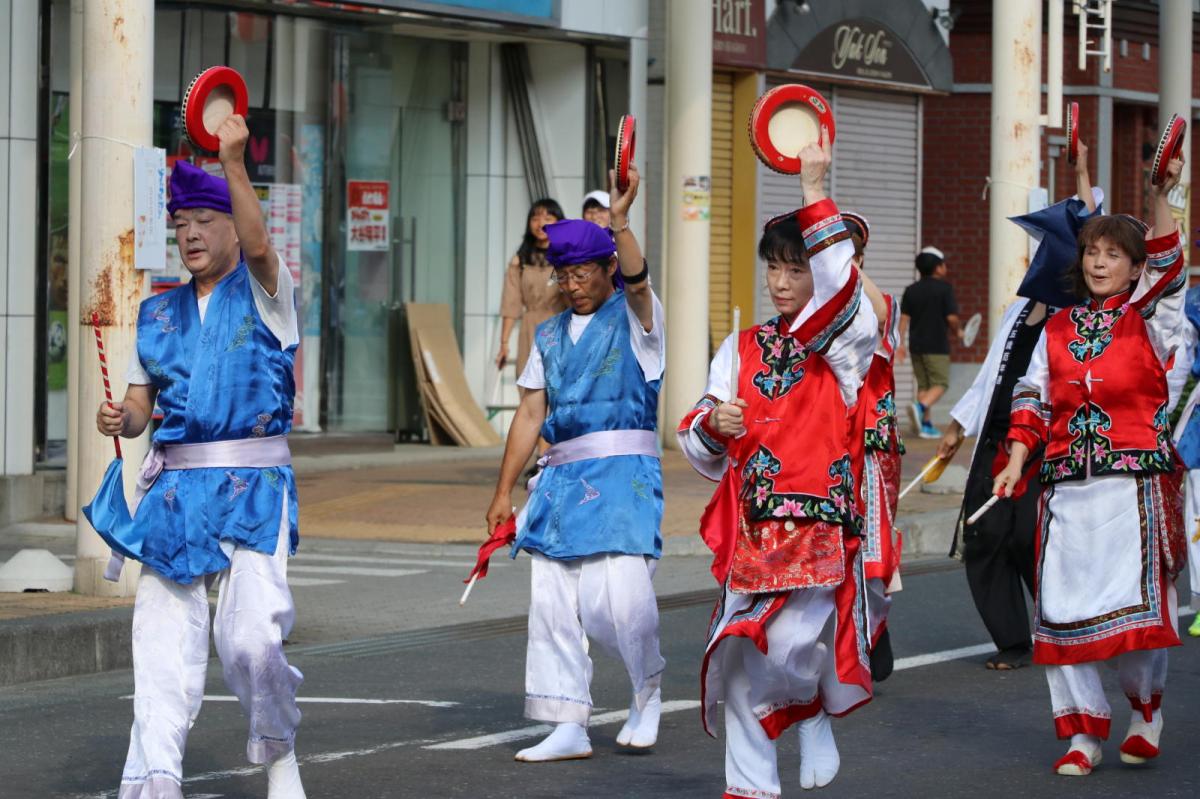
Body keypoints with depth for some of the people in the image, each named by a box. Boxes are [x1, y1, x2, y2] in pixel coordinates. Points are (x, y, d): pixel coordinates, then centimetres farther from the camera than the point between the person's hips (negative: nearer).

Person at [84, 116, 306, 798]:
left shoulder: (266, 291, 3)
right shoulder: (159, 313, 17)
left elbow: (258, 244, -19)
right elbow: (141, 405, 18)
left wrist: (234, 163, -32)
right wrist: (121, 420, -6)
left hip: (254, 487, -4)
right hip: (175, 489, 5)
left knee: (252, 635, -16)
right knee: (164, 642, -2)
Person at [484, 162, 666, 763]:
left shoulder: (635, 317, 2)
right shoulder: (549, 337, 17)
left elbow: (636, 279, -22)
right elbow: (530, 415, 16)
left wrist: (620, 222, -39)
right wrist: (504, 492, 13)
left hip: (623, 473, -6)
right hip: (561, 477, 6)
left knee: (620, 596, -17)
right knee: (551, 602, 1)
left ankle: (648, 690, 11)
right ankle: (568, 728, 7)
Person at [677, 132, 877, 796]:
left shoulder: (844, 341, 1)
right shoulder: (742, 349, 14)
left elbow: (839, 285, -22)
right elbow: (701, 453, 14)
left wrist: (814, 189, -25)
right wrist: (711, 424, -10)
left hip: (820, 525, -4)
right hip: (752, 533, 4)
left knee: (792, 644, -21)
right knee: (742, 659, 1)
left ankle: (818, 712, 11)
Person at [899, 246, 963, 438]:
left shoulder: (911, 290, 6)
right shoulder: (944, 288, -8)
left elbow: (904, 318, 4)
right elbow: (951, 317, -13)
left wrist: (901, 343, 7)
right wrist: (958, 331, 7)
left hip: (916, 345, 5)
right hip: (937, 345, -5)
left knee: (923, 385, 13)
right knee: (940, 384, 0)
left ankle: (926, 424, 10)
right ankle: (920, 407, -25)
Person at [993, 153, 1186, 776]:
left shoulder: (1149, 320, 3)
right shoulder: (1058, 330, 14)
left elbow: (1167, 271, -14)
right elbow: (1032, 398, 14)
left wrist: (1160, 200, -29)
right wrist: (1017, 461, 0)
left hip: (1136, 484, -4)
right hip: (1067, 485, 4)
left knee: (1136, 604, -11)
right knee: (1060, 606, -2)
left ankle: (1146, 704, 16)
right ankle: (1082, 733, 8)